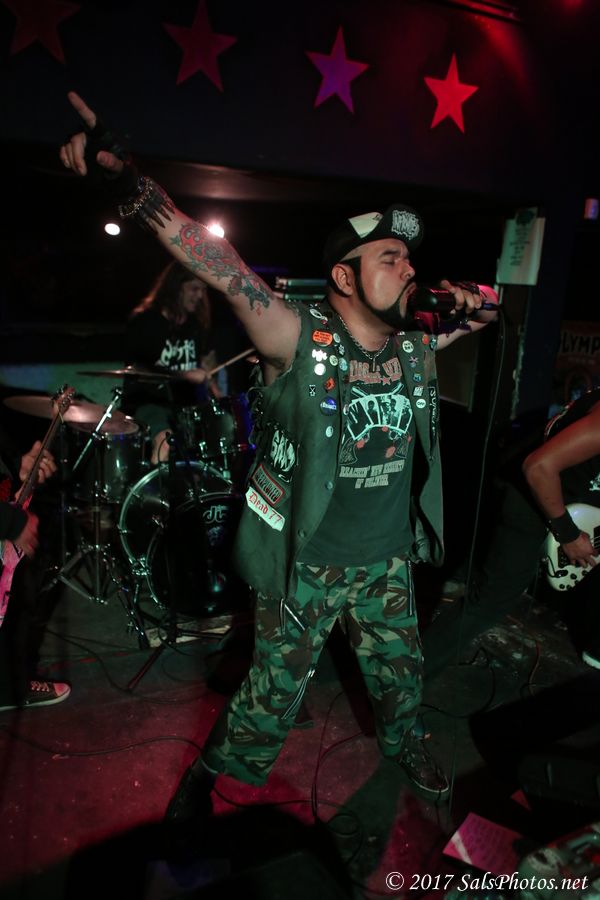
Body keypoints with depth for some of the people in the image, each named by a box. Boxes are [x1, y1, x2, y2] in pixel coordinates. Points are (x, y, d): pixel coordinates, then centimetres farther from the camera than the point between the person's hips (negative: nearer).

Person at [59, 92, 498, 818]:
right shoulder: (301, 340, -19)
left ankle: (399, 741, 58)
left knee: (401, 674, 25)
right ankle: (208, 775, 40)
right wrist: (122, 177, -32)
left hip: (388, 562, 5)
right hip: (305, 566, -5)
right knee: (272, 697, 11)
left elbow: (475, 317, 16)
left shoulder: (417, 348, -3)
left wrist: (475, 304, -8)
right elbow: (221, 267, -28)